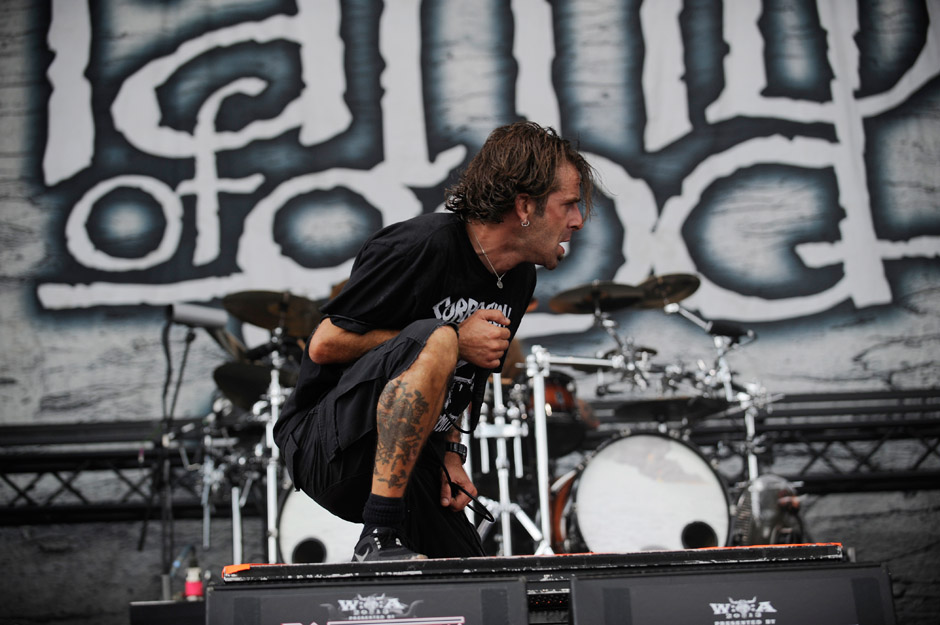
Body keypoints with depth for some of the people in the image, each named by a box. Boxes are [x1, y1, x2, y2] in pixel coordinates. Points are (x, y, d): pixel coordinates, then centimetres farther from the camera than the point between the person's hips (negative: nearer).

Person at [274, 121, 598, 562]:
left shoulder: (520, 279, 6)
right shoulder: (425, 245, -20)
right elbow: (324, 344, -19)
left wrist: (450, 451, 1)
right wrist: (455, 339, -18)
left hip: (408, 459, 8)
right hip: (324, 447, -8)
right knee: (433, 344, -33)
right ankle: (378, 540, -30)